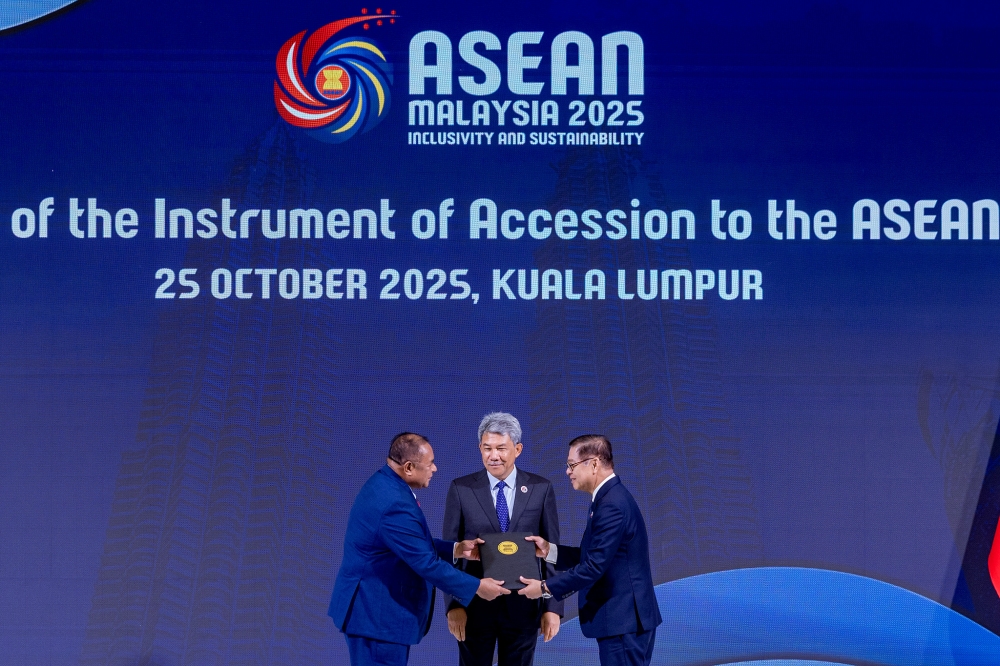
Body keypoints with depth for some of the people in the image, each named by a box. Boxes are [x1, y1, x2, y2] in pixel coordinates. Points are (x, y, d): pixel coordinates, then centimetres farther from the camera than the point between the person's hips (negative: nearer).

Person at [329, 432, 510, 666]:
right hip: (377, 613, -11)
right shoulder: (394, 504, -26)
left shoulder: (384, 483, 7)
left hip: (375, 606, 11)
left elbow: (416, 545, 17)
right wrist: (477, 587, -13)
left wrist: (456, 549, 11)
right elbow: (427, 564, -23)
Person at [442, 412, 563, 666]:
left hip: (523, 607, 1)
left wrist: (553, 606, -2)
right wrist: (453, 605, -8)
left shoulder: (540, 489, 1)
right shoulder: (461, 489, -1)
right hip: (475, 605, -1)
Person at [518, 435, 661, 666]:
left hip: (623, 620, -11)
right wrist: (549, 551, 9)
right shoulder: (610, 497, 14)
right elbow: (592, 556, 17)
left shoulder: (612, 505, -20)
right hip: (624, 616, 11)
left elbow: (594, 565, -23)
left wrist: (545, 588, -14)